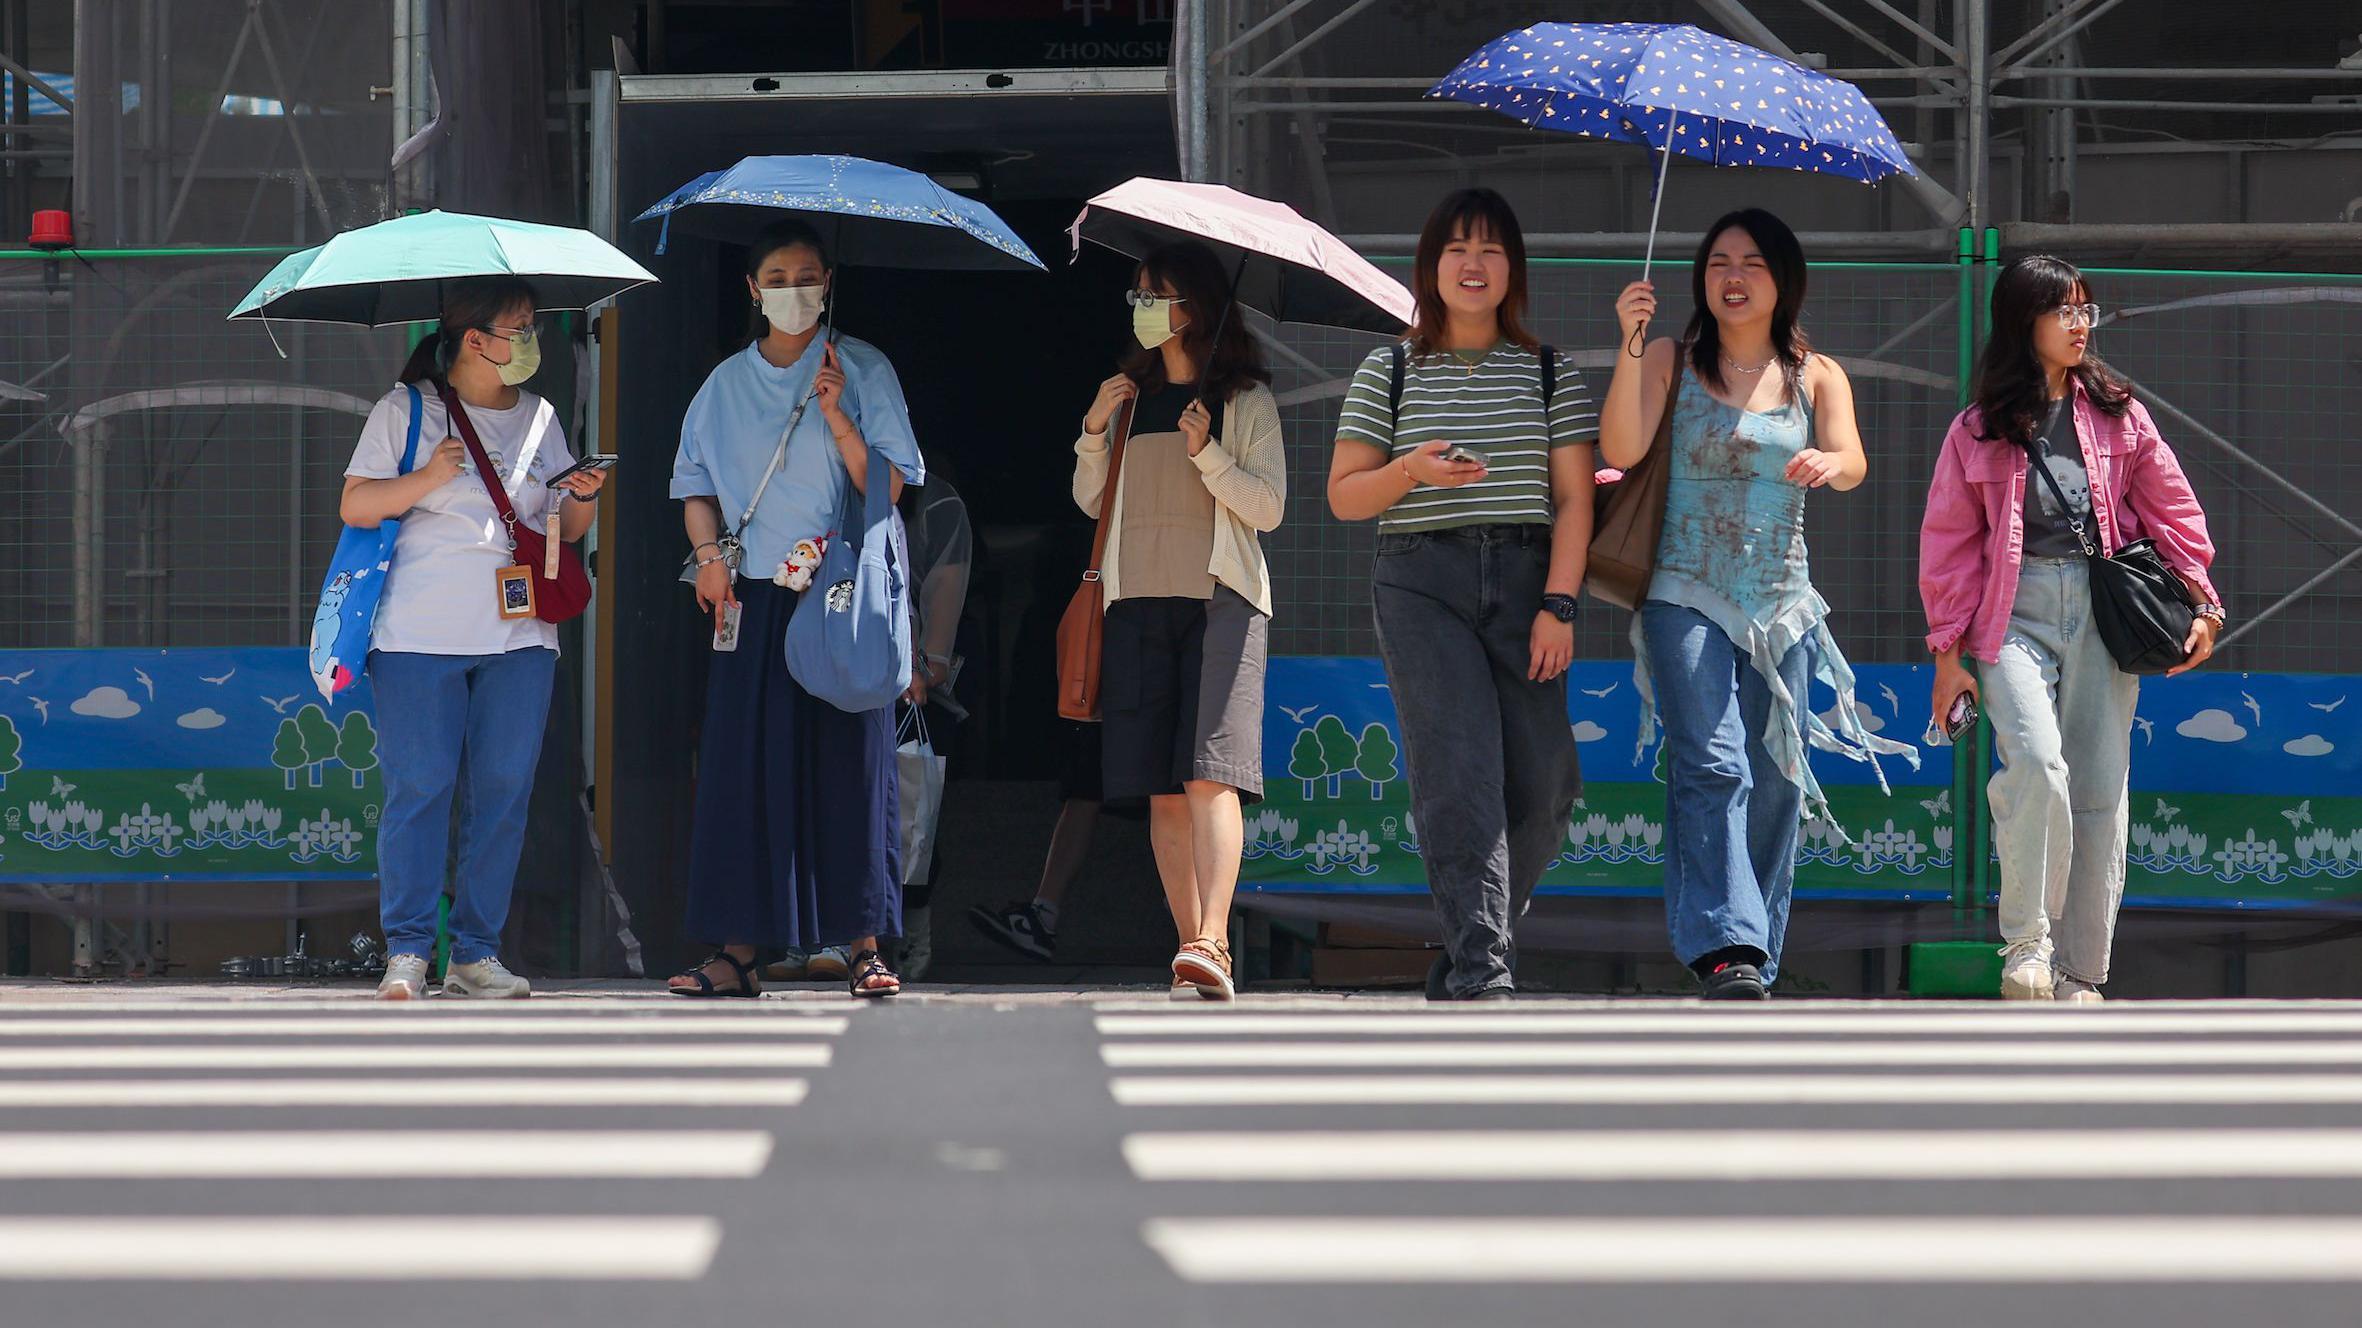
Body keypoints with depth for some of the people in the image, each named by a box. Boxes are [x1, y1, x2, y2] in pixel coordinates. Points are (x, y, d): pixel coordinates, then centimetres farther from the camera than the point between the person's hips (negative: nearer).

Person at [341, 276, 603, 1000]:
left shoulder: (538, 417, 17)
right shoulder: (406, 411, 4)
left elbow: (565, 529, 20)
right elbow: (355, 506, -1)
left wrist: (584, 498, -2)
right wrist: (427, 479, -15)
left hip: (519, 635, 4)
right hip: (420, 634, -4)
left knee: (502, 792, 0)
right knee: (419, 789, -7)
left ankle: (477, 953, 4)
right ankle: (406, 953, -3)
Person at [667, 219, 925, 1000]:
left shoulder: (861, 371, 3)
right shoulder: (727, 384, 12)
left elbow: (887, 488, -4)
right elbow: (696, 487, 17)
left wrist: (836, 415, -16)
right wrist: (709, 554, -1)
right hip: (754, 598, 3)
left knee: (847, 766, -5)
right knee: (745, 766, -2)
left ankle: (865, 948, -1)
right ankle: (739, 952, 1)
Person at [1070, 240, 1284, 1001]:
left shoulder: (1245, 400, 5)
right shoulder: (1132, 398, 19)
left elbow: (1269, 508, -1)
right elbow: (1090, 501, 19)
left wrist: (1207, 453, -13)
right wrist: (1094, 431, 3)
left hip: (1221, 599, -5)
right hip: (1139, 601, 5)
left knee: (1210, 774, -18)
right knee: (1162, 790, 1)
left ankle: (1211, 946, -28)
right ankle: (1195, 951, 4)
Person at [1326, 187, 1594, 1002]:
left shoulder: (1548, 372, 13)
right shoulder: (1389, 372, 10)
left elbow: (1573, 499, 7)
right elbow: (1342, 497, 9)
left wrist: (1558, 604, -5)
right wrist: (1410, 471, -11)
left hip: (1524, 578, 2)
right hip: (1421, 581, -2)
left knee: (1541, 782, -7)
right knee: (1459, 773, -16)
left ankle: (1471, 946, 13)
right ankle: (1481, 969, -21)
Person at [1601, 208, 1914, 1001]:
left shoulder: (1817, 378, 9)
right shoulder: (1672, 363, 4)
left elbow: (1852, 466, -8)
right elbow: (1622, 450, -11)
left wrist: (1828, 463, -32)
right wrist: (1630, 345, -22)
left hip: (1783, 606, 3)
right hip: (1689, 599, -3)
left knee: (1773, 783, 3)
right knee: (1712, 764, -18)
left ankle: (1757, 959, 12)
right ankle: (1726, 948, -28)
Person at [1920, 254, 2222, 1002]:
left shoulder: (2116, 415, 9)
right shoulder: (1979, 432, 5)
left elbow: (2172, 510, 12)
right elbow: (1948, 546, 7)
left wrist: (2203, 605, 6)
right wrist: (1948, 654, 3)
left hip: (2102, 610, 2)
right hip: (2016, 612, -2)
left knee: (2099, 789, 1)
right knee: (2036, 760, -24)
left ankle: (2080, 972, 8)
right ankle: (2026, 946, -15)